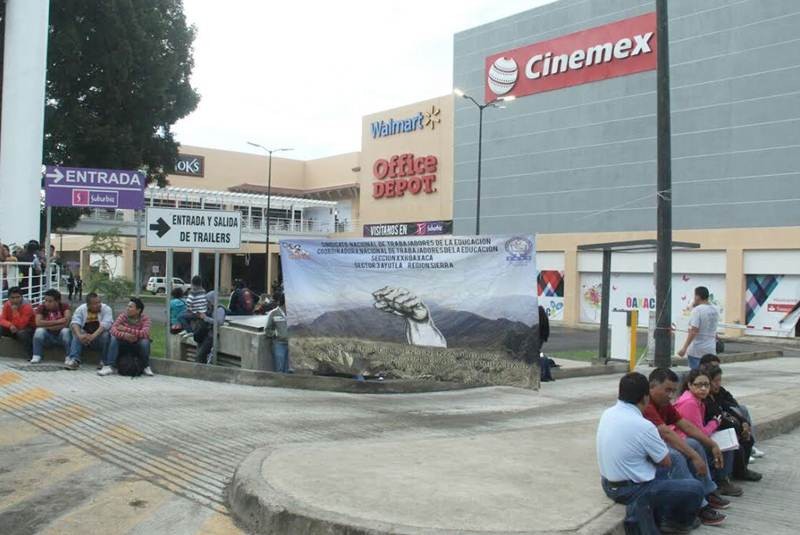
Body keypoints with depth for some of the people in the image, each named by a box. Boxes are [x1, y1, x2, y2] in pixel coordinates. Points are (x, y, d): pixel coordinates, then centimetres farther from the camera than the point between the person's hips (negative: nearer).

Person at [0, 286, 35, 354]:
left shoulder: (27, 307, -23)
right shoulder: (7, 305, -5)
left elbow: (20, 325, -29)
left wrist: (15, 311, -34)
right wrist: (10, 325, -29)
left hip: (28, 329, -6)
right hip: (13, 329, 6)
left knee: (22, 333, -38)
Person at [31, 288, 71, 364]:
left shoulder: (64, 306, -6)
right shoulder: (41, 307, -4)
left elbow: (66, 321, -22)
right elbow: (38, 323, -19)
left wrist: (47, 325, -18)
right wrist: (58, 321, -19)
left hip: (61, 336, -1)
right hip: (47, 336, 1)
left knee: (66, 331, -31)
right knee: (39, 331, -27)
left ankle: (69, 357, -25)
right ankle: (36, 356, -21)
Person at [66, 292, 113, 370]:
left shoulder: (106, 309, -11)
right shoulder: (81, 309, -4)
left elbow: (106, 324, -26)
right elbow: (74, 323, -17)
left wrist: (93, 336, -41)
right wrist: (80, 335, -38)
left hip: (100, 337, -2)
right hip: (85, 336, 2)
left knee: (105, 334, -33)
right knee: (76, 334, -26)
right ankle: (74, 360, -36)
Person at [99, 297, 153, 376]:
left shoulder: (145, 319, -15)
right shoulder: (123, 316, -10)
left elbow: (145, 333, -33)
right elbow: (113, 330, -23)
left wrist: (126, 329, -33)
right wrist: (124, 335, -42)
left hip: (138, 345, -2)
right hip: (124, 343, 2)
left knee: (145, 342, -32)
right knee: (113, 339, -25)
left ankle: (146, 367, -13)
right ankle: (110, 366, -26)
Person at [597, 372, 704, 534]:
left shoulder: (607, 414, -2)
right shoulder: (643, 425, -25)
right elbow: (666, 462, -8)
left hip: (609, 484, 8)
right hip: (631, 490, -8)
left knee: (661, 471, 30)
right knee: (695, 488, 6)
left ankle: (658, 520, 26)